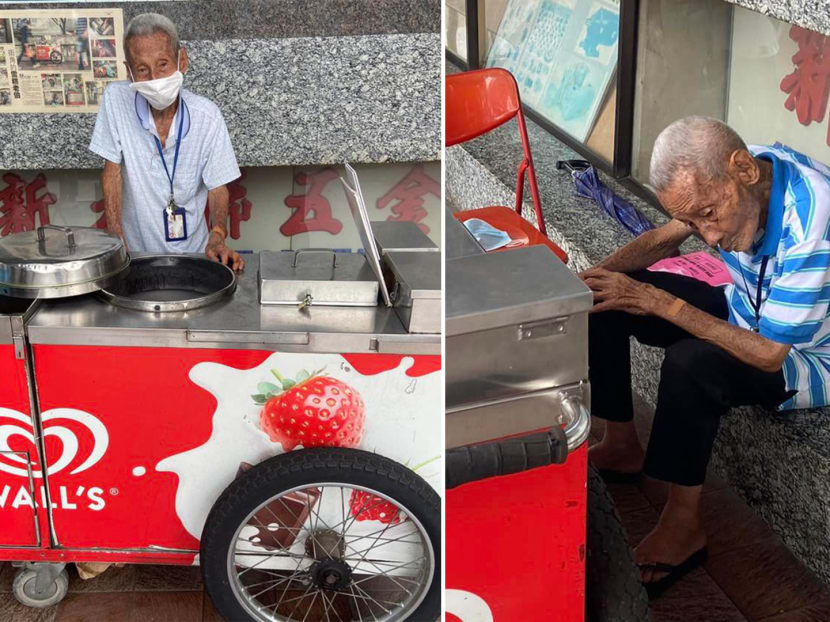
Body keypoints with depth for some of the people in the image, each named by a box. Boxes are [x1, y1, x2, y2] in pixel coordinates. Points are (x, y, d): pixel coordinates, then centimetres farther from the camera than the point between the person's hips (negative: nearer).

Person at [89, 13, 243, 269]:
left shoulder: (207, 115, -6)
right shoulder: (115, 99, -7)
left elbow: (218, 187, -2)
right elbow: (112, 171, -4)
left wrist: (218, 236, -21)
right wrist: (117, 242, -12)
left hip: (192, 251, 0)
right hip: (136, 252, 0)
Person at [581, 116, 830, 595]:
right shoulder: (718, 179, -16)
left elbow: (768, 354, -30)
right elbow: (663, 240, 1)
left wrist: (659, 303, -31)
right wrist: (592, 277, -17)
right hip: (745, 313, 7)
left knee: (691, 364, -35)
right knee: (607, 301, -2)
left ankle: (684, 526, -17)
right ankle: (622, 447, 11)